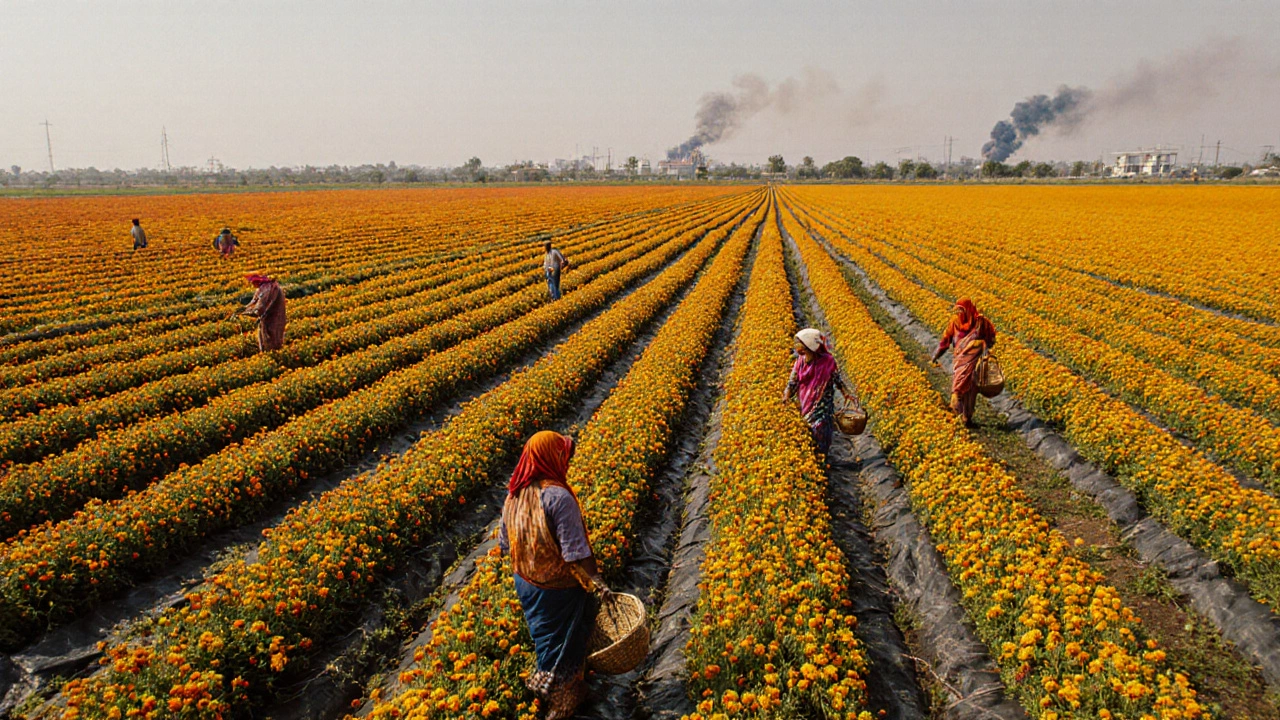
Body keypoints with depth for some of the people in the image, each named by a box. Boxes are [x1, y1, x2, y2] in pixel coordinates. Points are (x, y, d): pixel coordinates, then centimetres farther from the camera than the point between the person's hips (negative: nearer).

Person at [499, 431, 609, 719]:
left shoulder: (514, 494, -6)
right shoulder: (559, 497, -29)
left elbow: (505, 543, 6)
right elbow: (576, 553, -28)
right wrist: (598, 584, -19)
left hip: (526, 584, 7)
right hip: (560, 590, -6)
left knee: (544, 638, 27)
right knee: (564, 643, 16)